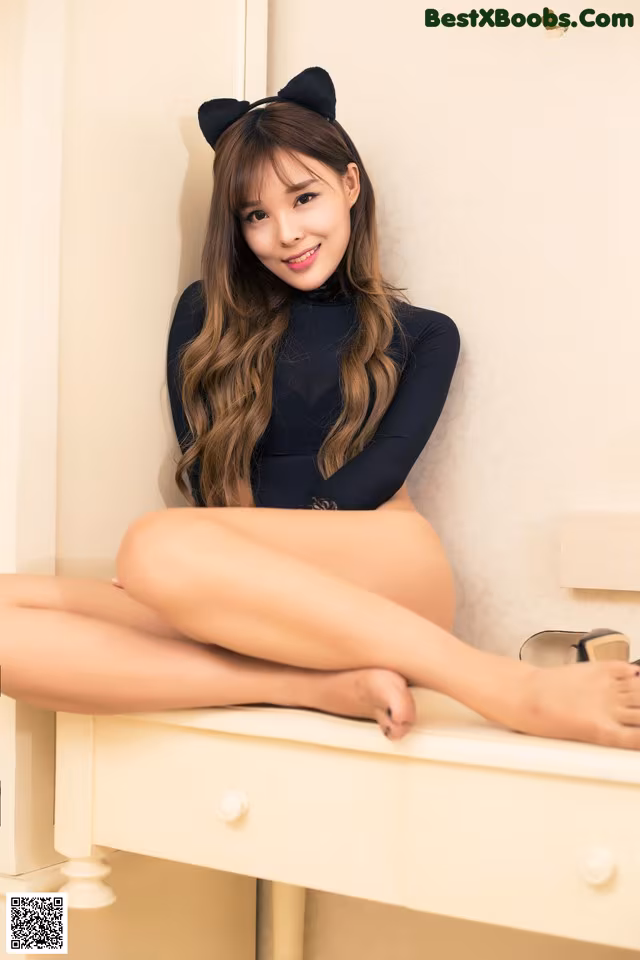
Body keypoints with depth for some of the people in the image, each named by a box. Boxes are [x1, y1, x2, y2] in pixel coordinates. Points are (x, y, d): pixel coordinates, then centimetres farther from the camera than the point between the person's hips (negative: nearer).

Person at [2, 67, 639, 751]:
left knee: (158, 548, -35)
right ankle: (333, 687, -31)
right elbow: (202, 473, 7)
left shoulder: (423, 335, 17)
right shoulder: (207, 317, 20)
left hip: (382, 573, -2)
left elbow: (381, 470, 1)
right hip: (257, 602, 3)